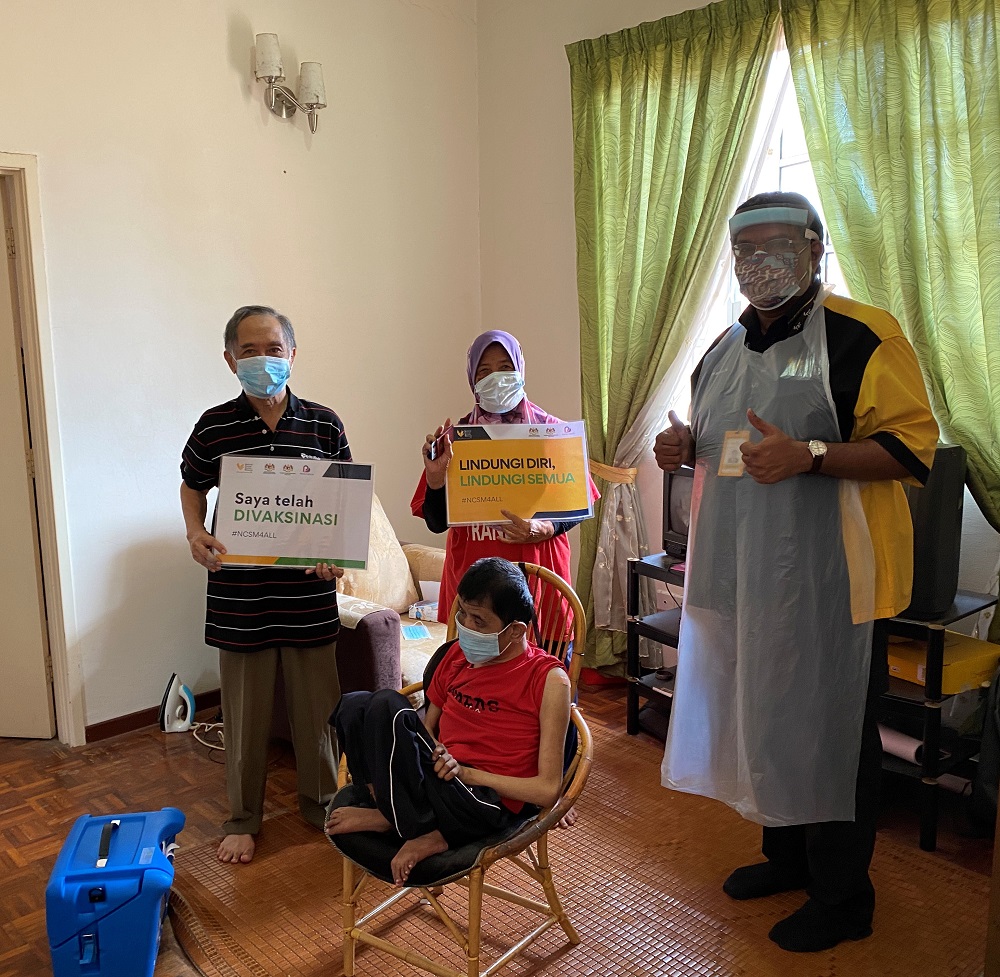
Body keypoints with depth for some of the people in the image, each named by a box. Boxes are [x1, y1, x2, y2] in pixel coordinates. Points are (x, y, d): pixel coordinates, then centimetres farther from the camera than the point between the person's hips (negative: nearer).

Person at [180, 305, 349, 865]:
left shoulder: (324, 424, -1)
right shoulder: (215, 426, -2)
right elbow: (192, 486, 13)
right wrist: (196, 533, -6)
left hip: (310, 595, 1)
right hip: (240, 595, 0)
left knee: (317, 706, 12)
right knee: (246, 713, 12)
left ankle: (321, 802, 34)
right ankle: (243, 818, 31)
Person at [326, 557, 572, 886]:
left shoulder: (548, 679, -9)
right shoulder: (458, 653, 10)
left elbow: (548, 790, -9)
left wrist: (466, 772, -14)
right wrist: (435, 756, -6)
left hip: (487, 803, -7)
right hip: (442, 780, 7)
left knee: (387, 707, -23)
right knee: (354, 705, -12)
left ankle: (393, 819, -1)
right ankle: (426, 833, -11)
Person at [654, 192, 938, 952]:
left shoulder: (863, 335, -10)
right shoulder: (727, 347, 14)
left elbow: (914, 447, -15)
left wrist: (807, 456, -28)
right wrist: (687, 449, 3)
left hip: (826, 577, -7)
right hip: (741, 572, 7)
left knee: (829, 730, 4)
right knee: (759, 714, 17)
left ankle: (843, 897, 24)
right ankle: (787, 856, 38)